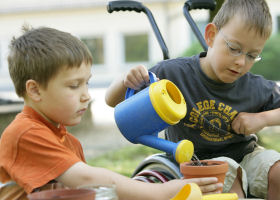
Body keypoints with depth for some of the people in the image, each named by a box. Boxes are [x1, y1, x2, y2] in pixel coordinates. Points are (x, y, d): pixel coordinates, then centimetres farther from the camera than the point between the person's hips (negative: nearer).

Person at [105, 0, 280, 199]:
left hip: (245, 155, 3)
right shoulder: (174, 73, -14)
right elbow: (113, 100, -7)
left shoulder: (257, 89, -9)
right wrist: (126, 80, -30)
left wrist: (263, 118, -13)